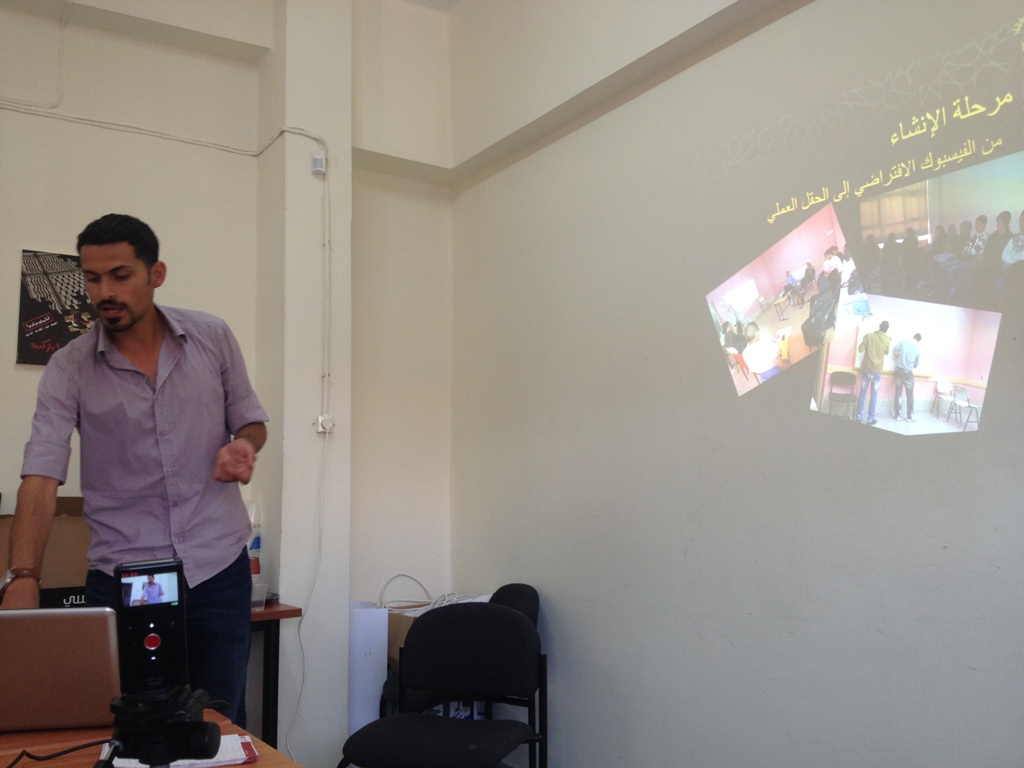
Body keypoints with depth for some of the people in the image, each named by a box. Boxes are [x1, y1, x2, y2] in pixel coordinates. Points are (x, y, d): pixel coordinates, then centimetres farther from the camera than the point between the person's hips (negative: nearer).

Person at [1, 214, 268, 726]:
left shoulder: (213, 338, -1)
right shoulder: (69, 368, -5)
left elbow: (250, 419, 10)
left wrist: (243, 445, -14)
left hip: (219, 568, 1)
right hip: (121, 579, 0)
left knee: (221, 722, 9)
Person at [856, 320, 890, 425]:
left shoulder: (869, 336, -8)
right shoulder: (886, 340, -4)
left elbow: (860, 349, -7)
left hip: (866, 369, 1)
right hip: (877, 371, 0)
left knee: (863, 393, 9)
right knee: (874, 395, 6)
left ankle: (859, 416, 13)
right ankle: (870, 419, 8)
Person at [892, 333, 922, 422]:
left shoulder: (903, 341, -4)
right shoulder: (918, 350, -6)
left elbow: (894, 350, 1)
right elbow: (916, 364, 4)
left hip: (898, 370, 3)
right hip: (908, 372, -2)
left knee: (898, 393, 10)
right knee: (910, 395, 10)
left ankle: (897, 415, 12)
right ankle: (909, 416, 13)